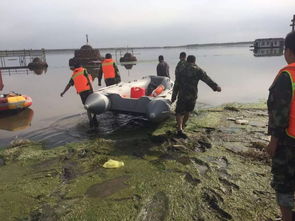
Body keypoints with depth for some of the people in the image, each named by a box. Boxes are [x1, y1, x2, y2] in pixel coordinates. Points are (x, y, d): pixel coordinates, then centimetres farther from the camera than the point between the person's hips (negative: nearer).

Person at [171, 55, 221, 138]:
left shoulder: (181, 70, 4)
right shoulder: (198, 70, 2)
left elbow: (176, 85, 5)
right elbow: (207, 79, -11)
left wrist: (174, 96, 10)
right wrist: (215, 87, -16)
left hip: (182, 95, -1)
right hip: (193, 96, 1)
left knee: (179, 112, 3)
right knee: (187, 112, 21)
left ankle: (180, 129, -16)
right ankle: (182, 126, 34)